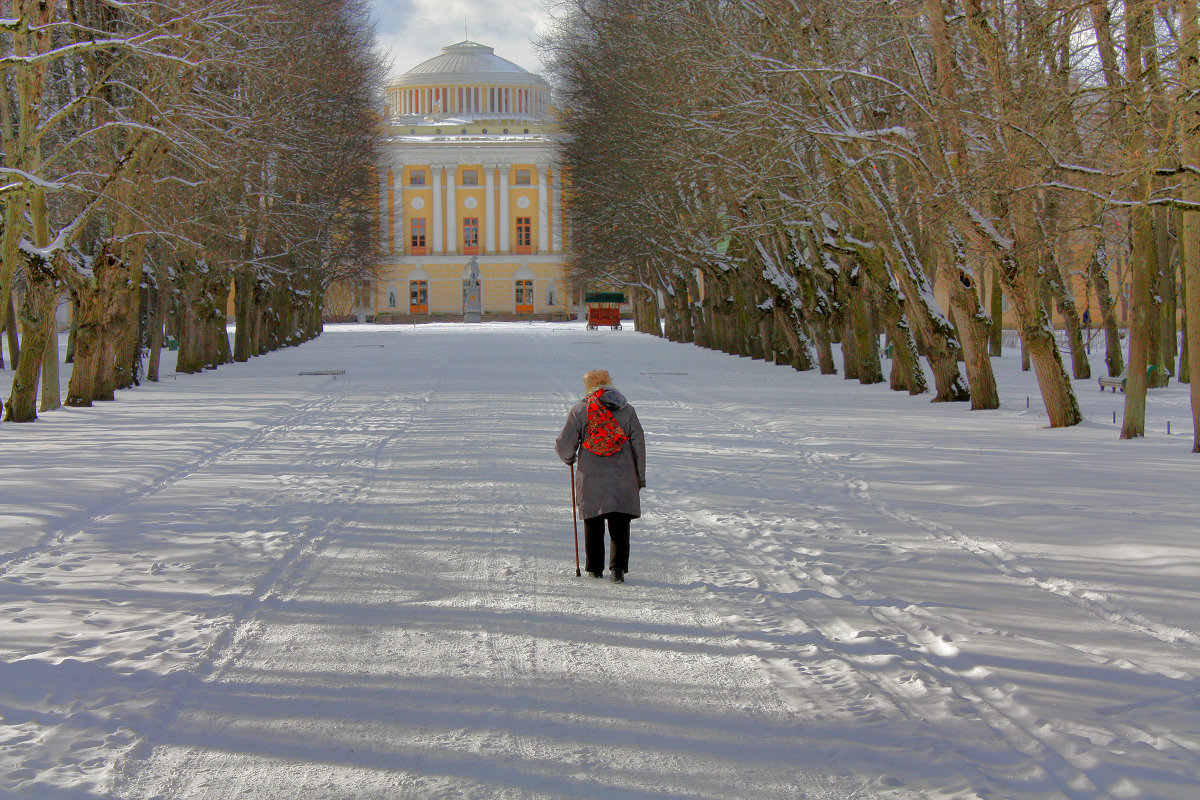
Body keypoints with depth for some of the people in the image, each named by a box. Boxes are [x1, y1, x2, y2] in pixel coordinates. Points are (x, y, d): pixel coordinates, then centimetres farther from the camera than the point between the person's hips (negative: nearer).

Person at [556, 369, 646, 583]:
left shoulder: (580, 410, 0)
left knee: (593, 524, 13)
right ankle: (618, 566, -12)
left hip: (590, 478, 0)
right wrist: (640, 477, 14)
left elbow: (565, 444, -2)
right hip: (622, 478, 0)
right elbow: (639, 445, 6)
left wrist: (569, 458, 21)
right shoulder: (627, 410, 5)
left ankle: (595, 568, 19)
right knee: (620, 525, 2)